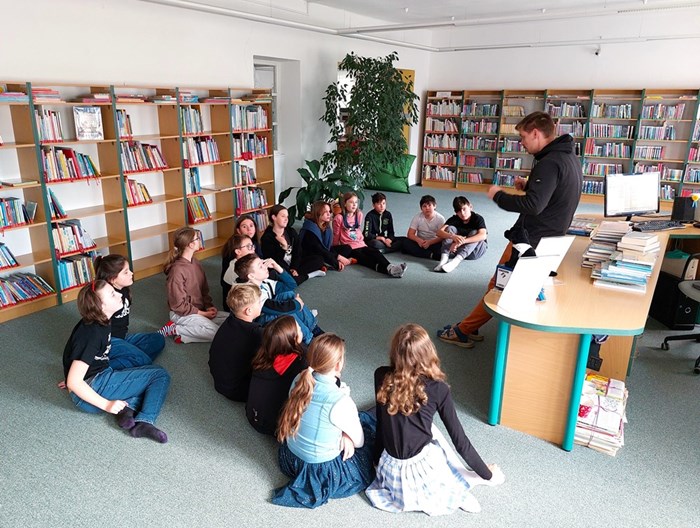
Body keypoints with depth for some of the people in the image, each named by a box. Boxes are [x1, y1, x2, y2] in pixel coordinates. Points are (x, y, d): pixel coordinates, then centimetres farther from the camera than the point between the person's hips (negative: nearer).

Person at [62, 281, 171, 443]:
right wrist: (106, 405, -21)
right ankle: (143, 421, -23)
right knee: (160, 375, -6)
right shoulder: (92, 333, -23)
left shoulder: (99, 323, 4)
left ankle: (127, 407, -8)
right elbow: (73, 382, -25)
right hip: (90, 393, -9)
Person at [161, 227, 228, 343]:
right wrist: (202, 313, -14)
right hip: (182, 314, -9)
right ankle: (175, 330, -9)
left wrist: (209, 306, -3)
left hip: (200, 310, 9)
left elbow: (204, 289, 13)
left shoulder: (195, 262, 5)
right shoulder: (177, 270, -21)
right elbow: (179, 305, -18)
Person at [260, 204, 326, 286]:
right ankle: (308, 275, -9)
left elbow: (297, 251, 0)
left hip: (293, 264, 6)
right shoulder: (267, 238, -11)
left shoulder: (291, 231, 6)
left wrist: (294, 268, -12)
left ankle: (296, 274, -12)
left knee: (319, 259, -3)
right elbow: (272, 260, -15)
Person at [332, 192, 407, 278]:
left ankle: (389, 267, -53)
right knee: (364, 258, -32)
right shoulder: (339, 218, -4)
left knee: (375, 252, -25)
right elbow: (336, 236, 3)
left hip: (361, 244, 6)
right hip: (349, 248, -6)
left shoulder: (359, 214, 14)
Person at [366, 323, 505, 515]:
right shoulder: (437, 389, -15)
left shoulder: (381, 377, -9)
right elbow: (460, 440, -8)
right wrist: (488, 475, 7)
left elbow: (382, 422, 5)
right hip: (422, 472, -3)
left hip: (390, 470, 3)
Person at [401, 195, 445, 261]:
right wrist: (418, 240, -29)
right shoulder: (417, 217, -5)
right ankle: (431, 255, -30)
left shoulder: (440, 218, -9)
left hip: (434, 243, -3)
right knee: (405, 244, -28)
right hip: (420, 242, 3)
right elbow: (410, 234, -9)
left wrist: (429, 242, -29)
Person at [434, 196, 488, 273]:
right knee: (450, 228, -19)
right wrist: (453, 237, -44)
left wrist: (462, 241, -45)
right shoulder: (454, 219, -7)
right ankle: (443, 260, -39)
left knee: (474, 233, -30)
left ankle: (455, 262, -48)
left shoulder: (478, 218, -14)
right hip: (456, 249, 2)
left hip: (475, 250, -2)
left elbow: (483, 236, -34)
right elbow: (439, 232, -23)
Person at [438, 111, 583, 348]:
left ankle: (463, 332, 10)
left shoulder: (550, 163, -22)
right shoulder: (570, 158, 11)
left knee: (498, 286, -1)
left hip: (530, 240, -10)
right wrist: (530, 185, 11)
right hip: (550, 237, 10)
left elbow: (533, 205, -30)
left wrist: (498, 195, -17)